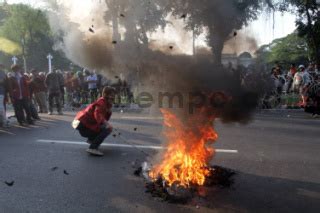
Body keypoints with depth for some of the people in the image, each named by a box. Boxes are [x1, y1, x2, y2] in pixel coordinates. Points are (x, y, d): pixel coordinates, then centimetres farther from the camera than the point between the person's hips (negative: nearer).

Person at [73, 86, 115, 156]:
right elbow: (98, 114, -33)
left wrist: (109, 110, -1)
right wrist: (106, 123, -45)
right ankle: (93, 148, -25)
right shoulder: (101, 102, -13)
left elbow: (105, 119, 12)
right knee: (107, 129, -21)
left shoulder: (105, 104, 17)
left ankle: (91, 139, 33)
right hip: (83, 125, -10)